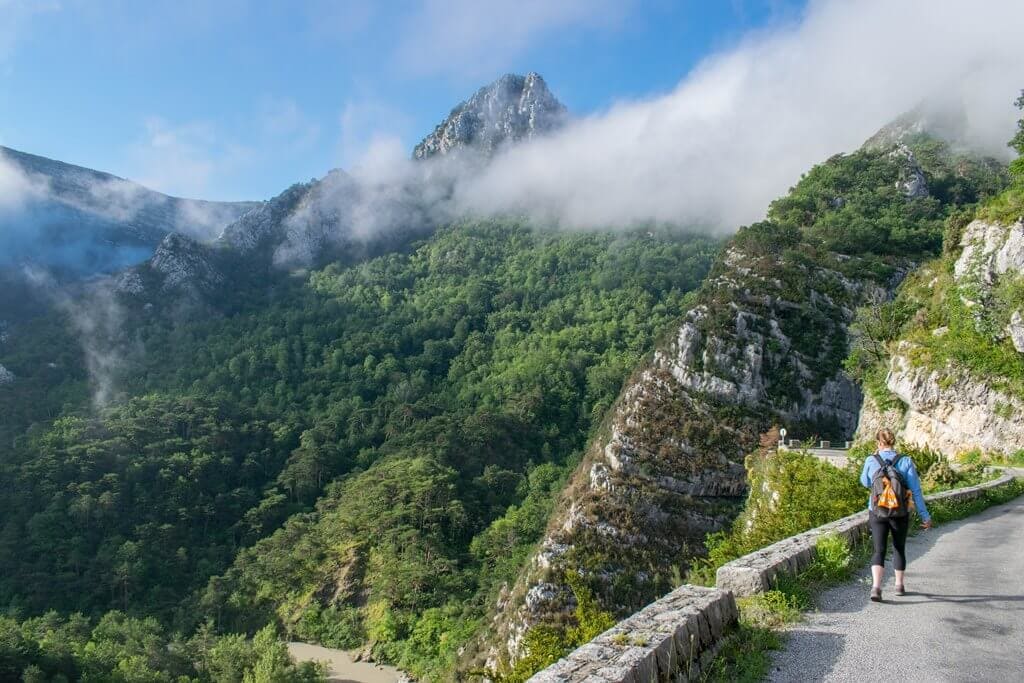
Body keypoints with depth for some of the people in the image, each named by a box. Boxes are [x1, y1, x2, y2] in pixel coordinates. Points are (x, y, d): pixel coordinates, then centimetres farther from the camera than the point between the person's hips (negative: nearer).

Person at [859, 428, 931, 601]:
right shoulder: (906, 462, -8)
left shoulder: (871, 461, -7)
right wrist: (925, 516, -1)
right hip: (900, 514, 1)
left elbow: (865, 482, 12)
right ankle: (899, 585, 33)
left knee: (879, 551, 2)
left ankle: (876, 586, -16)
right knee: (899, 549, 22)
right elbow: (916, 491, -8)